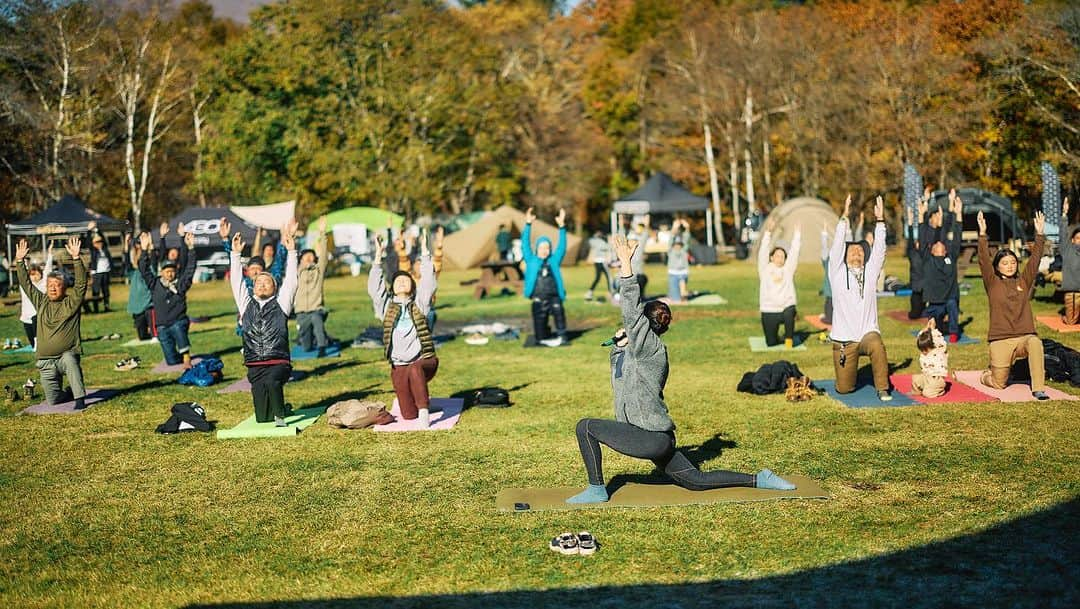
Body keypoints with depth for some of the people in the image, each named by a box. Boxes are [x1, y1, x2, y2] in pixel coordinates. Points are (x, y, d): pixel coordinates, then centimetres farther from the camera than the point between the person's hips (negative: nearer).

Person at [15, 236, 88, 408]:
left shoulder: (72, 302, -1)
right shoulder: (41, 302, 10)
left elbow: (81, 282, -14)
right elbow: (26, 283, 10)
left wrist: (75, 258, -24)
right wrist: (20, 261, 1)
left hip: (68, 354, -4)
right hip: (46, 361, 4)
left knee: (70, 360, -42)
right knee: (53, 401, 3)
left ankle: (80, 398, -34)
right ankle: (71, 393, 36)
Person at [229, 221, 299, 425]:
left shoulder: (281, 304, 9)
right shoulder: (246, 305, 15)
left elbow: (290, 280, 0)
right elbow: (236, 281, 10)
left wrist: (290, 251, -7)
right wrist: (235, 254, 2)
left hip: (279, 364, -3)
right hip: (255, 366, 3)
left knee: (272, 381, -38)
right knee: (262, 418, -2)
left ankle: (280, 416, -18)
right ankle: (281, 408, 31)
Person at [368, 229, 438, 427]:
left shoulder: (419, 304, 9)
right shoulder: (387, 306, 12)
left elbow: (428, 282, -2)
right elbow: (374, 287, 1)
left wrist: (424, 251, -5)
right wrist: (378, 256, -3)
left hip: (424, 360, -2)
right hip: (399, 366, 2)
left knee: (415, 370, -40)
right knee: (409, 415, -6)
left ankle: (424, 409, -30)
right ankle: (421, 399, 29)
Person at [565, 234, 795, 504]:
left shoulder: (651, 347, -12)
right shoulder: (636, 350, 14)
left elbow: (631, 312, -24)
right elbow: (619, 374, 33)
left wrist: (625, 265, -29)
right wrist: (619, 343, 16)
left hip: (652, 439, -10)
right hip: (658, 439, 10)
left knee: (586, 427, -9)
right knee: (695, 480, 16)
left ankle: (597, 490, -2)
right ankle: (758, 480, 18)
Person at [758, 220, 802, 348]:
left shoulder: (788, 269, 7)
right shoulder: (765, 269, 4)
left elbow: (794, 252, 2)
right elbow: (763, 252, -5)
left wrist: (797, 234, -4)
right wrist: (768, 232, -12)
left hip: (786, 307, 0)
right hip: (769, 311, 0)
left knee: (790, 313, -38)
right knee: (771, 343, 1)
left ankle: (789, 339, -12)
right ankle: (775, 337, 41)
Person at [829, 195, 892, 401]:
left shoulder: (870, 273, 10)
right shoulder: (838, 272, 5)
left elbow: (879, 249, 0)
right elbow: (837, 245, -6)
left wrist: (880, 220, -7)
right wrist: (844, 217, -13)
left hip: (868, 333, 0)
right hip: (843, 338, 0)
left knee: (877, 346, -37)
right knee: (844, 388, 2)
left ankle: (882, 388, -21)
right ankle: (849, 371, 38)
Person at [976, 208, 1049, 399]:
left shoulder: (1024, 281, 10)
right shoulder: (992, 283, 3)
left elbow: (1035, 259, 3)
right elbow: (983, 260, -9)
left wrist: (1039, 234, -7)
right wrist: (982, 234, -18)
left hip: (1025, 336, 1)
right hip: (1001, 340, -1)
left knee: (1035, 343, -36)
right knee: (999, 384, 2)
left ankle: (1038, 389, -29)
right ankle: (987, 374, 40)